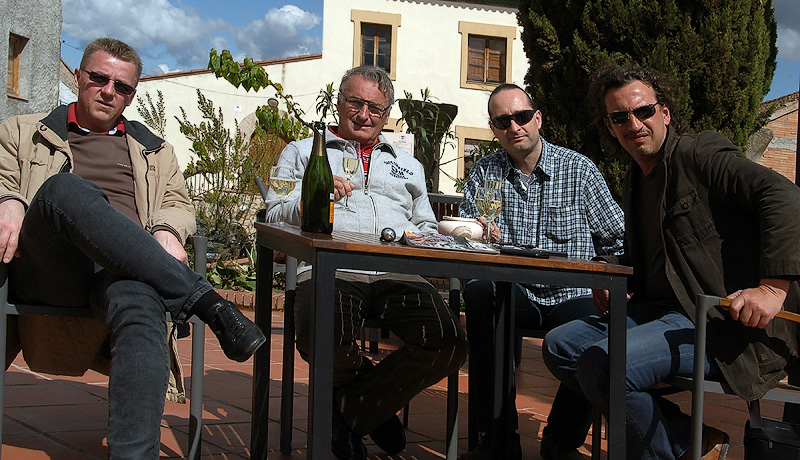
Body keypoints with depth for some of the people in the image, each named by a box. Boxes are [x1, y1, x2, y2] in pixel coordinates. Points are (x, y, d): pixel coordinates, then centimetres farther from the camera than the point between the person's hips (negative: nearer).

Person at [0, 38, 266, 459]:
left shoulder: (155, 152, 32)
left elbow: (179, 204, 20)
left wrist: (167, 231, -6)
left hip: (123, 266, 1)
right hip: (44, 270, -1)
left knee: (141, 306, -39)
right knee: (64, 188, -36)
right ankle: (204, 300, -40)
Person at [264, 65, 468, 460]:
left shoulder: (408, 165, 35)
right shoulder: (302, 153, 24)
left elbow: (428, 227, 32)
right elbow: (274, 216, 12)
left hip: (398, 273, 3)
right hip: (331, 267, -3)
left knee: (449, 345, -26)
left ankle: (350, 410, -4)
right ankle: (377, 400, 0)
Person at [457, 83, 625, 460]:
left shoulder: (578, 168, 5)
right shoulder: (485, 172, 11)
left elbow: (617, 239, 7)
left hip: (570, 297, -1)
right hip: (514, 294, 1)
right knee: (477, 293, -32)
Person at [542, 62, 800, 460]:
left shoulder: (700, 154, -7)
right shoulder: (636, 181, 20)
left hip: (718, 319, -10)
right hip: (659, 310, 10)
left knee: (601, 363, -28)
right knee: (560, 345, 5)